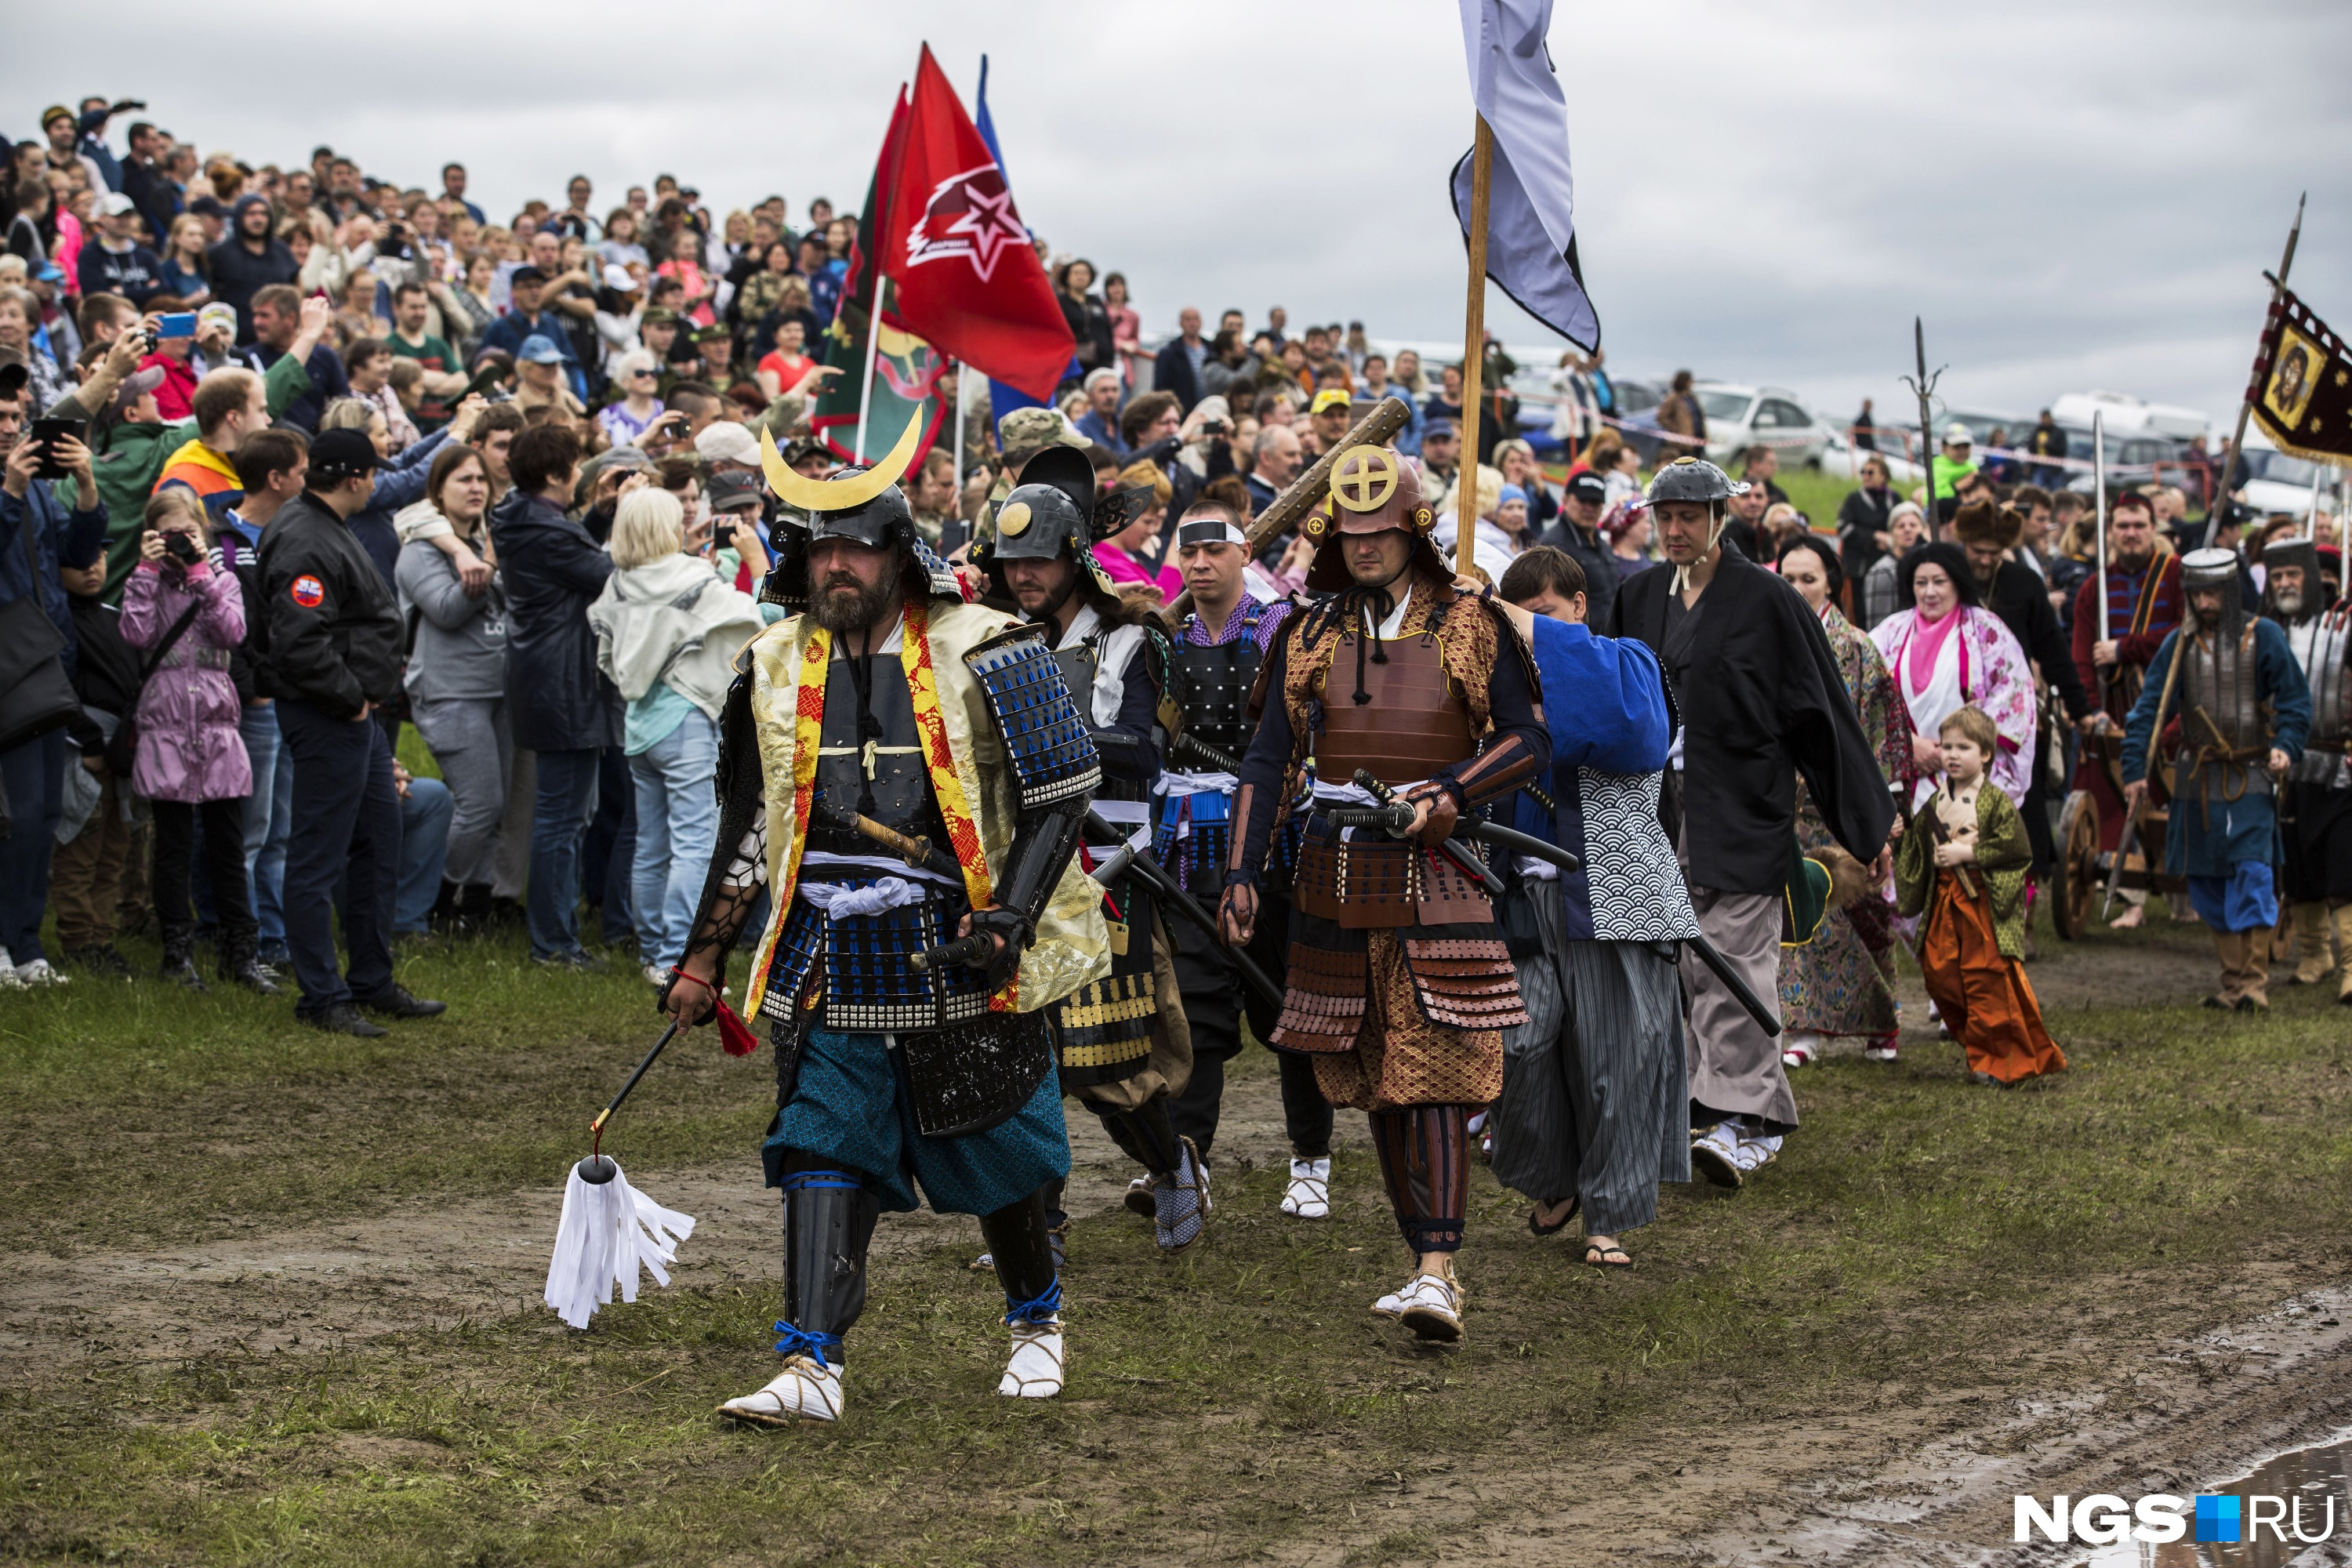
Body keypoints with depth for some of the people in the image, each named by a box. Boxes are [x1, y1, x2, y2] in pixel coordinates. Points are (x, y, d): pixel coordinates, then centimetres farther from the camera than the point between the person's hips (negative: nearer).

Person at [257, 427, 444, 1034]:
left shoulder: (328, 529, 14)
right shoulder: (303, 543, -20)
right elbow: (302, 643, -28)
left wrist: (364, 695, 14)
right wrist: (351, 698, -17)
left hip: (356, 716, 11)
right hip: (327, 717, -11)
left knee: (379, 844, 17)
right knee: (318, 858, -3)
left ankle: (372, 982, 26)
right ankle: (322, 997, 3)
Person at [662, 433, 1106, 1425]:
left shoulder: (981, 655, -7)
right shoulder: (776, 669, 7)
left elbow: (1058, 801, -6)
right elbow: (749, 829, 15)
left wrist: (1006, 920, -17)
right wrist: (704, 959, 14)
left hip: (961, 960, -3)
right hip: (832, 966, 3)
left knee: (993, 1157, 7)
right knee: (822, 1156, -5)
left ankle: (1037, 1318, 31)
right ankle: (810, 1366, -5)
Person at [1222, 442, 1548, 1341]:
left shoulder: (1472, 627, 2)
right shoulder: (1310, 639, 10)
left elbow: (1528, 740, 2)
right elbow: (1267, 760, 10)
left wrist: (1446, 793, -14)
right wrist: (1244, 872, 0)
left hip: (1437, 872, -4)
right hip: (1336, 877, 4)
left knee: (1434, 1073, -12)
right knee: (1373, 1083, 7)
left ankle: (1438, 1273, -17)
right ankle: (1425, 1259, 17)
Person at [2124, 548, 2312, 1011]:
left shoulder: (2263, 636, -3)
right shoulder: (2179, 643, 4)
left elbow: (2295, 700, 0)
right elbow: (2150, 708, 3)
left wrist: (2285, 747, -17)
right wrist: (2134, 770, -6)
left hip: (2251, 779, -3)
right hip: (2197, 781, 3)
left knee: (2252, 873, -12)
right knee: (2208, 884, 6)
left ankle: (2254, 982, -8)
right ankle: (2232, 981, 15)